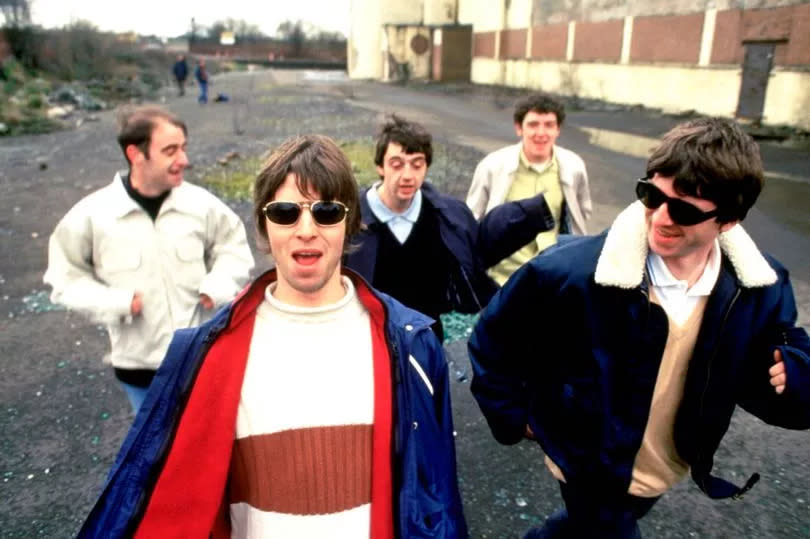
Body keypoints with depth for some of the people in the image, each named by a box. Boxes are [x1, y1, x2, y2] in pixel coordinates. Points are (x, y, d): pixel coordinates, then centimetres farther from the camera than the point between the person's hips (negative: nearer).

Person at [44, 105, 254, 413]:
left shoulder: (201, 204, -12)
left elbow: (233, 246, 4)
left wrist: (217, 286, -13)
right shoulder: (92, 214, -14)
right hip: (138, 365, 0)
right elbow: (66, 276, -2)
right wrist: (115, 302, -17)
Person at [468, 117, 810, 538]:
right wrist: (514, 418, -7)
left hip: (671, 470, 5)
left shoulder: (762, 289, -18)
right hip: (594, 472, -5)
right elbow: (493, 341, -16)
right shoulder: (571, 272, -30)